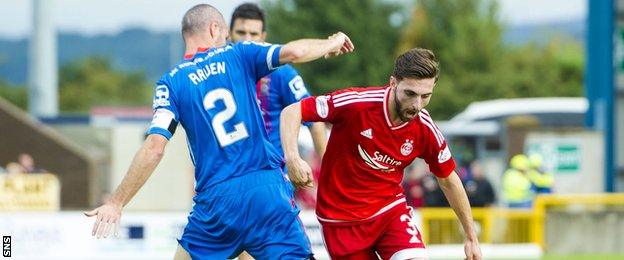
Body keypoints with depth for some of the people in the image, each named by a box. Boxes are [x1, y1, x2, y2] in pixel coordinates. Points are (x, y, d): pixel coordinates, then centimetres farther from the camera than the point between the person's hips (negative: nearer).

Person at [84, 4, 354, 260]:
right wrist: (331, 43, 15)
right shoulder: (238, 55, 5)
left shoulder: (171, 82, 3)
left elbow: (154, 147, -7)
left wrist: (116, 203, -4)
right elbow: (295, 52, -7)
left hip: (216, 200, 0)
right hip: (268, 190, 0)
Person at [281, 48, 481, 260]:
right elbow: (291, 112, -17)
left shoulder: (426, 130, -11)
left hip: (390, 209, 2)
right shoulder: (357, 103, -22)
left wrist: (471, 238, 10)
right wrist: (292, 158, -34)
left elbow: (448, 180, 6)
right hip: (341, 218, -2)